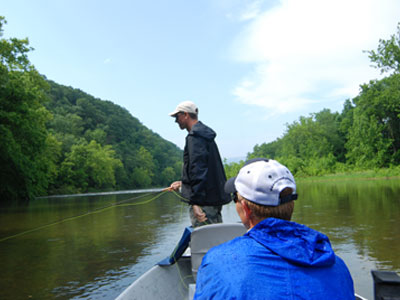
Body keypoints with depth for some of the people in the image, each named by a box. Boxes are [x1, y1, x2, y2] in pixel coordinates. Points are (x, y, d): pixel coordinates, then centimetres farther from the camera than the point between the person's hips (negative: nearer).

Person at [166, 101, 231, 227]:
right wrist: (182, 183, 27)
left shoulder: (194, 137, -14)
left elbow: (198, 169, -23)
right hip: (215, 198, 10)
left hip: (204, 200, -10)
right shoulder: (206, 135, 18)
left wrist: (196, 202, -26)